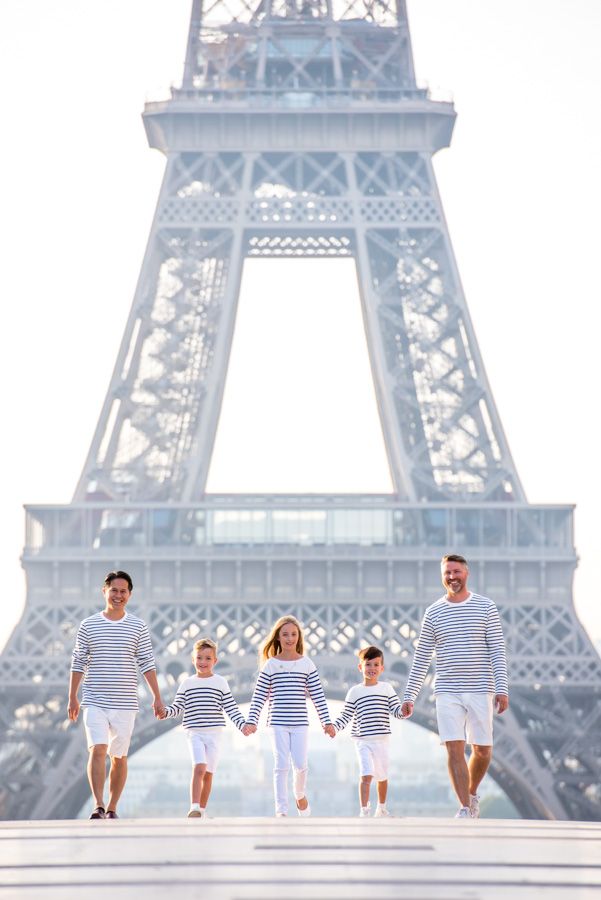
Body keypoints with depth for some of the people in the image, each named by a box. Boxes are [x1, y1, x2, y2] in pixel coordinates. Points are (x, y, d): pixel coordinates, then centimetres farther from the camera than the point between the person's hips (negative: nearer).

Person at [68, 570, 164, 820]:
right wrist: (72, 698, 5)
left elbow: (147, 664, 4)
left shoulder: (138, 627, 5)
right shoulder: (88, 625, 4)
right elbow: (78, 664, 8)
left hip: (125, 703, 1)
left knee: (119, 756, 6)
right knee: (98, 749, -16)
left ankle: (112, 809, 16)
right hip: (95, 702, -1)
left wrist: (157, 697, -2)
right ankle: (98, 806, -19)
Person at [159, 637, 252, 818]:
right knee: (199, 768, -20)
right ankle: (194, 808, -23)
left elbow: (231, 708, 5)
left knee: (208, 773, 5)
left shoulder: (220, 683, 6)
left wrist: (242, 724, -6)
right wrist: (166, 712, -14)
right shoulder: (187, 683, 7)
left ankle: (202, 810, 17)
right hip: (194, 733, -1)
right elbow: (178, 706, 5)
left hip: (214, 733, 1)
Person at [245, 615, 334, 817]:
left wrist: (327, 721, 0)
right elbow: (259, 696, 2)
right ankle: (281, 809, 2)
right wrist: (252, 720, -6)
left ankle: (300, 795, 29)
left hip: (300, 722, 1)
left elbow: (318, 696, 5)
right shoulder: (270, 665, 2)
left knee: (300, 764, -2)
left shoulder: (307, 664, 5)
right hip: (278, 722, -1)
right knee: (281, 765, -4)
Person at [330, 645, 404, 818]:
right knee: (366, 775, -17)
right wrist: (335, 727, -10)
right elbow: (346, 715, 5)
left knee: (382, 776, 15)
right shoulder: (355, 691, 3)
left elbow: (396, 711, 1)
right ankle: (363, 810, -16)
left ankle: (381, 807, 35)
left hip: (381, 740, 2)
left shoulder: (387, 688, 5)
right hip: (363, 740, -2)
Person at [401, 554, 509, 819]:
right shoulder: (434, 612, 7)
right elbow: (421, 658, 10)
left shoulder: (486, 607, 3)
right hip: (447, 692, 1)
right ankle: (465, 808, -4)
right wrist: (409, 695, 6)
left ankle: (472, 793, 30)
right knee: (454, 749, -9)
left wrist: (502, 689, -11)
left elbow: (497, 651, -1)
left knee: (483, 751, 4)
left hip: (480, 691, 0)